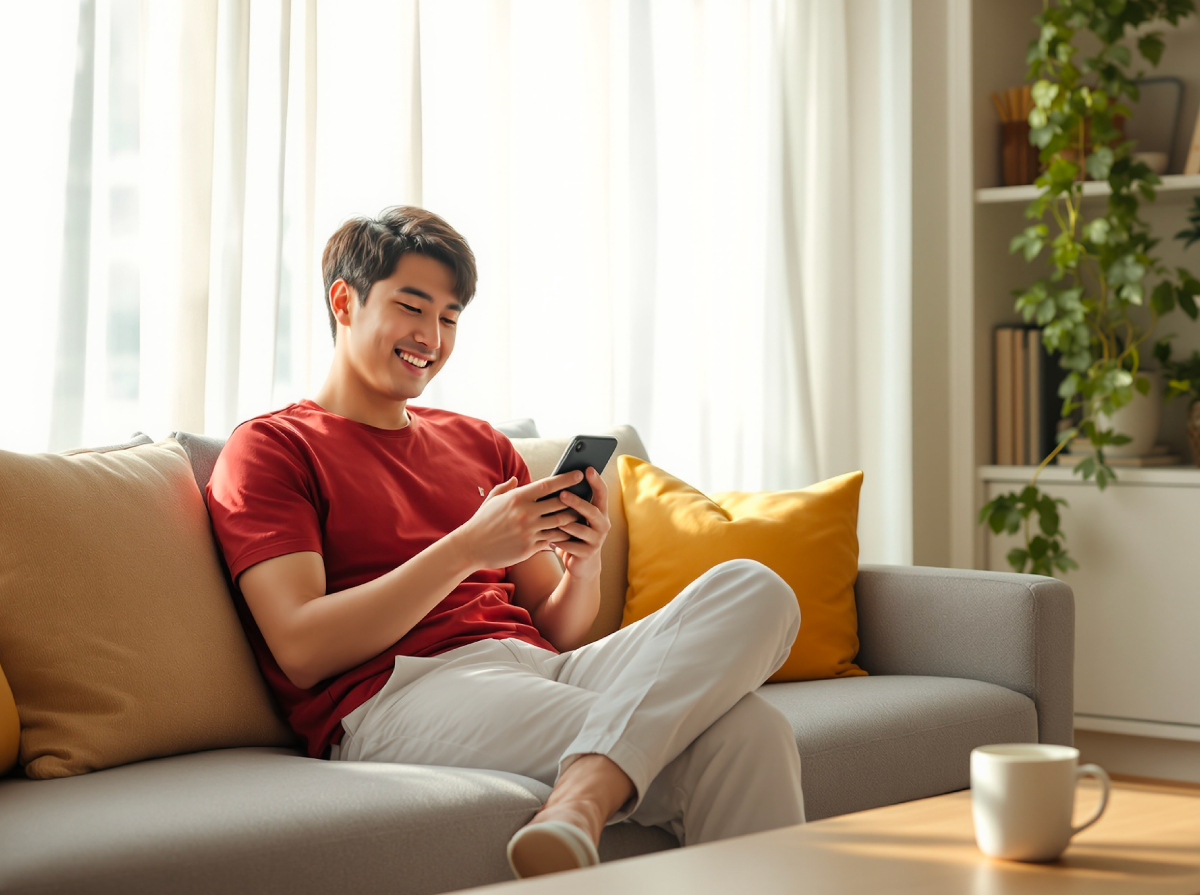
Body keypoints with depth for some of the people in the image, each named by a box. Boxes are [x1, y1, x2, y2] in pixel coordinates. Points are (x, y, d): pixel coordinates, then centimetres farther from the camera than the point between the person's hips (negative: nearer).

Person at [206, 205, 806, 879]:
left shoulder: (480, 443, 27)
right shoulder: (269, 447, 9)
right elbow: (302, 650, -6)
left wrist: (584, 563, -1)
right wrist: (467, 549, -12)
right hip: (398, 691, -7)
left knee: (754, 590, -27)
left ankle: (579, 806, -39)